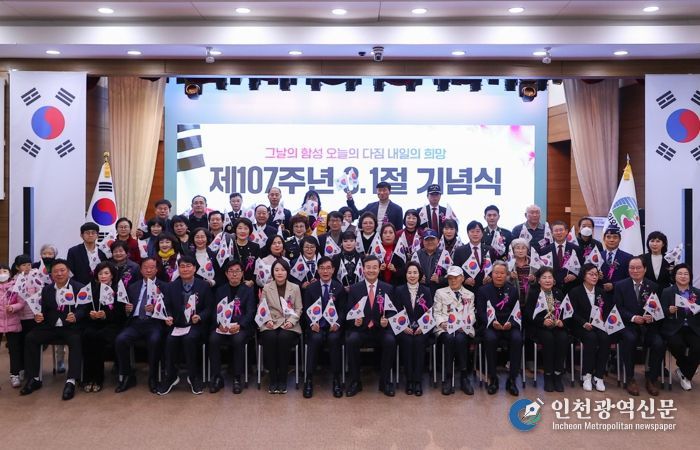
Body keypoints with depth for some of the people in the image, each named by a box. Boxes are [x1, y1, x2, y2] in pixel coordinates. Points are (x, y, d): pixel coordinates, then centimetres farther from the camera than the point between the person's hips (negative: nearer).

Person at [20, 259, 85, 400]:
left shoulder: (78, 288, -1)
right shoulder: (47, 289, 14)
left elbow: (83, 309, -10)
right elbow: (44, 310, 12)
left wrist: (75, 316, -31)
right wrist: (39, 316, -12)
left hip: (71, 326, -5)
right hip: (51, 326, 5)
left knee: (75, 341, -34)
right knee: (30, 338, -15)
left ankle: (71, 381, -32)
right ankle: (34, 379, -5)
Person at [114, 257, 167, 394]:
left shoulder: (164, 286, 10)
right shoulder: (132, 287, 21)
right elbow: (128, 308, 18)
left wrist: (156, 308, -17)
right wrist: (127, 309, -4)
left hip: (154, 322, -3)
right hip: (135, 322, 3)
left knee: (154, 341, -34)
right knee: (120, 340, -25)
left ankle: (153, 379, -15)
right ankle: (128, 377, -6)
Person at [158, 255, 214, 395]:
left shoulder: (204, 286, 5)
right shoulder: (171, 287, 12)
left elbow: (209, 308, 3)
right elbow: (168, 307, 10)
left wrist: (200, 317, -16)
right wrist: (169, 317, -12)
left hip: (196, 325, -2)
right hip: (177, 325, 2)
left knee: (189, 339, -33)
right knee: (170, 339, -29)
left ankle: (193, 377, -14)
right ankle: (171, 377, -9)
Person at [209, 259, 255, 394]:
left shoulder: (248, 291, 9)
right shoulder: (220, 290, 16)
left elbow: (250, 312, -3)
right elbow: (215, 311, 7)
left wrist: (239, 325, -22)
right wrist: (219, 324, -15)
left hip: (241, 326, -2)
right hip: (222, 326, 2)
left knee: (238, 340, -34)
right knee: (213, 339, -28)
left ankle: (237, 378, -20)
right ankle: (217, 378, -15)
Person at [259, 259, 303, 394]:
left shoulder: (295, 288, 10)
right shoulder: (266, 288, 11)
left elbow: (298, 309, 8)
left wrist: (291, 321, -10)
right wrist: (267, 320, -11)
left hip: (289, 325, 0)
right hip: (271, 324, 0)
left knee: (284, 338, -34)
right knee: (270, 338, -33)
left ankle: (282, 379, -21)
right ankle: (273, 379, -20)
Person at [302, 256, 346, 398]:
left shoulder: (339, 288, 8)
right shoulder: (310, 288, 9)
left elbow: (342, 310, 3)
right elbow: (306, 310, 4)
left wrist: (337, 323, -16)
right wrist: (312, 323, -15)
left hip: (333, 325, 0)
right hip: (316, 326, 0)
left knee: (334, 338, -32)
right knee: (316, 338, -32)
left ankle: (336, 379, -21)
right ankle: (309, 379, -23)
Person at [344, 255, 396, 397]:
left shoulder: (388, 288, 7)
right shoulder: (354, 289, 6)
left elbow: (392, 311, 4)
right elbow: (349, 312, 3)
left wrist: (387, 320, -17)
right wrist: (354, 321, -18)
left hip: (381, 329, 0)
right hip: (360, 329, 0)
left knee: (390, 341, -30)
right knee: (351, 340, -31)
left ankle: (385, 382, -10)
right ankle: (354, 382, -12)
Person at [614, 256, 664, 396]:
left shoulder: (652, 286, 10)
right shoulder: (620, 285, 4)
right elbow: (619, 308, -2)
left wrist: (651, 317, -16)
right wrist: (633, 317, -19)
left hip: (649, 325, 2)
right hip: (628, 324, -2)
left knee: (659, 343, -26)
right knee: (630, 339, -34)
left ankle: (652, 378, -2)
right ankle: (630, 378, -17)